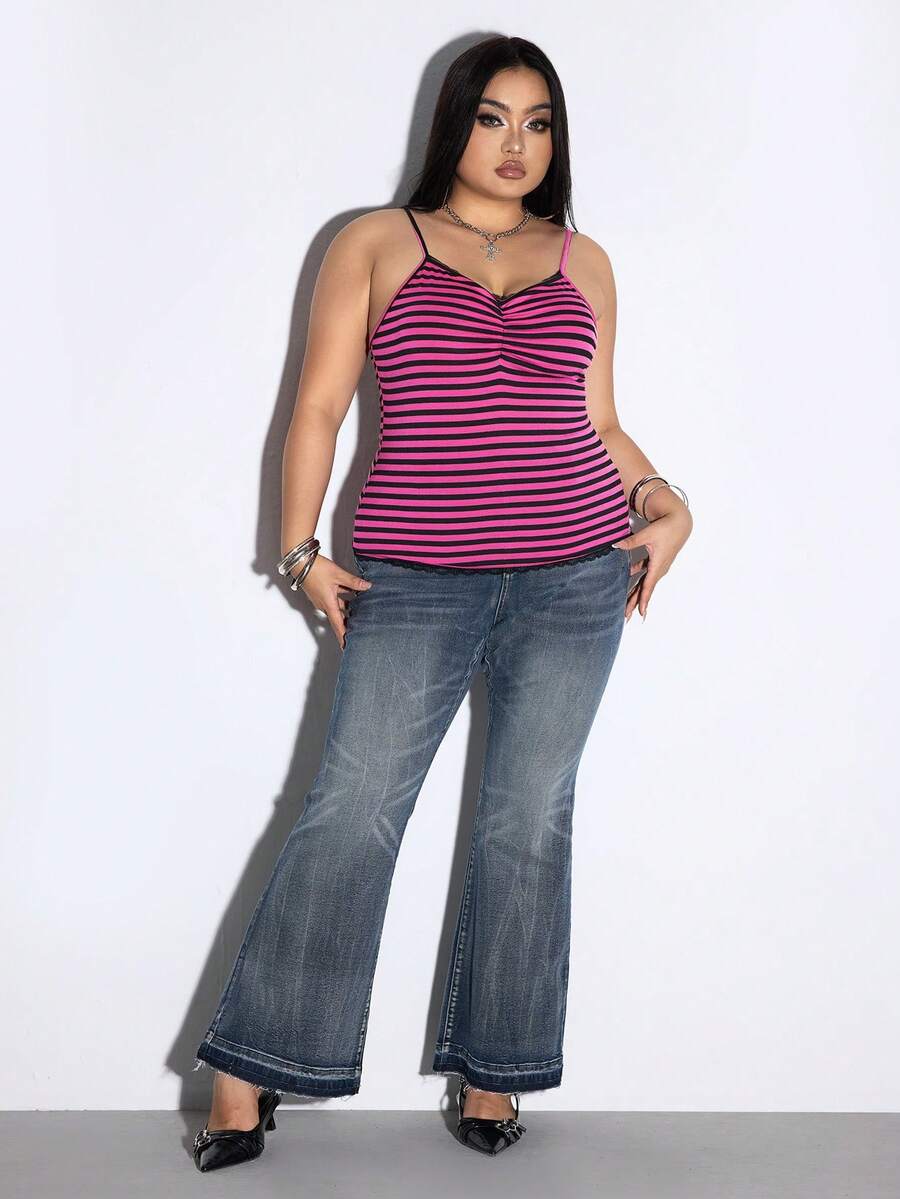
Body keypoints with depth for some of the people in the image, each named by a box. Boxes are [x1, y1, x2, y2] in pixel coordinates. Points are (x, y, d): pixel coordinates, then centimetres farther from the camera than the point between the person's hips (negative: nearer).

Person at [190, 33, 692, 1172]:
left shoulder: (582, 263, 14)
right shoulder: (375, 245, 6)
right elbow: (319, 404, 3)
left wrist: (661, 502, 2)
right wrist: (300, 550, -3)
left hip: (575, 579, 3)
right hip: (413, 583, -2)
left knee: (529, 822, 5)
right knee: (350, 813, -6)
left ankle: (491, 1073, 18)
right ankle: (248, 1080, 3)